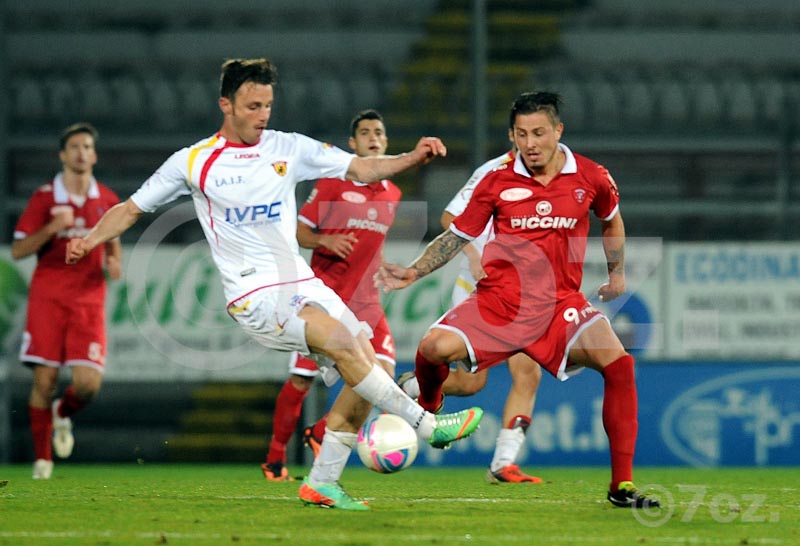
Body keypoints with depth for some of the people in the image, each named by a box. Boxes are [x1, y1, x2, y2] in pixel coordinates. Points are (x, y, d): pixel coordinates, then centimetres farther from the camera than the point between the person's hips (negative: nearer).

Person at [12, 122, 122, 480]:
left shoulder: (107, 201, 8)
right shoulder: (44, 199, 0)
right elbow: (18, 250, -2)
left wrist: (114, 262, 2)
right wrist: (52, 228, -18)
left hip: (89, 302, 2)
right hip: (48, 299, -2)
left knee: (89, 383, -12)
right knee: (44, 380, -6)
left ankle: (64, 415, 24)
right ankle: (42, 458, 8)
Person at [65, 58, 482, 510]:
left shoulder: (289, 148, 9)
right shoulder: (193, 162, 1)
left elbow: (360, 168, 4)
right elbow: (131, 209, 8)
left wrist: (412, 158, -13)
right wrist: (90, 240, -9)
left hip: (301, 283, 6)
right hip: (254, 295, -6)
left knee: (366, 366, -5)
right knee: (341, 340, -26)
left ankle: (323, 482, 4)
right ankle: (429, 425, -19)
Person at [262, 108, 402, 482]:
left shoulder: (392, 194, 11)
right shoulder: (333, 182, -5)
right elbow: (301, 232, -4)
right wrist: (326, 241, -22)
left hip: (365, 301, 5)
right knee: (301, 381, -2)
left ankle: (320, 434, 6)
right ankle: (275, 457, 16)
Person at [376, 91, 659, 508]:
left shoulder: (591, 178, 1)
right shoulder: (497, 183, 0)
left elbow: (611, 220, 23)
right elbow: (458, 235, 10)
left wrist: (616, 272, 25)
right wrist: (413, 273, 2)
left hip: (561, 301, 0)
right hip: (499, 299, 0)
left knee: (618, 365, -23)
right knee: (434, 348, -24)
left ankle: (622, 485, -15)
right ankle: (426, 412, 13)